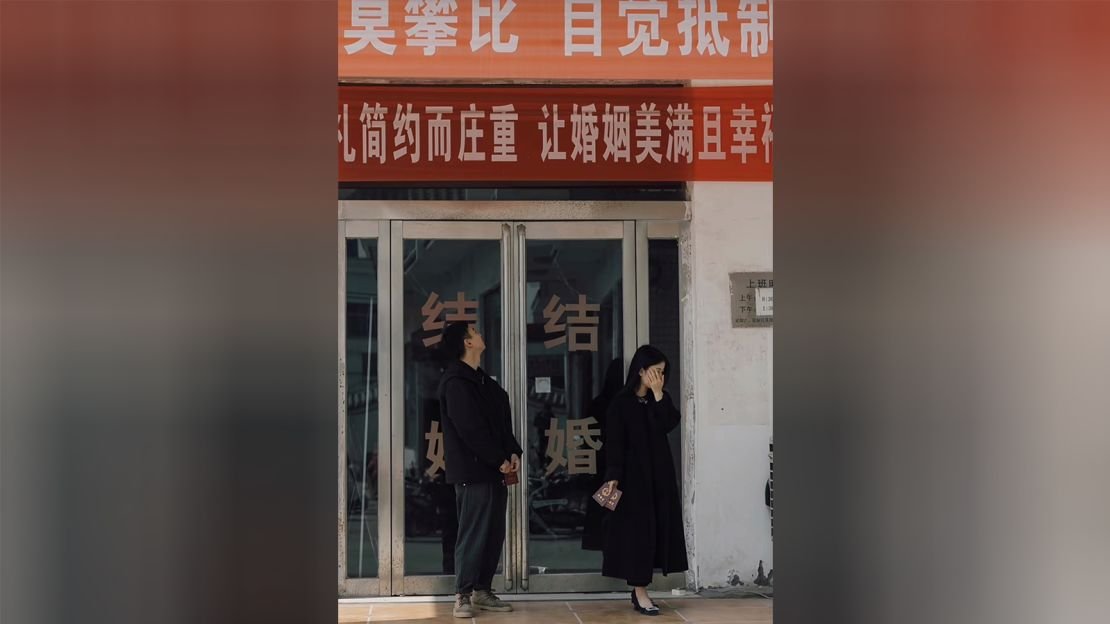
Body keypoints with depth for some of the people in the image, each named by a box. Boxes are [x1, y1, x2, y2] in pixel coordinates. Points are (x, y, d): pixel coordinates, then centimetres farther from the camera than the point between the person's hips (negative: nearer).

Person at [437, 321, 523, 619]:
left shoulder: (482, 380, 18)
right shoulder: (456, 382, -12)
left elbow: (502, 421, 17)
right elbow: (471, 429, -18)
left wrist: (513, 452, 2)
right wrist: (499, 459, -13)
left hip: (493, 469, 9)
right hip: (473, 470, -9)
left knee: (494, 533, 10)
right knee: (473, 534, -7)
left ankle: (482, 591, 18)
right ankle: (463, 595, -1)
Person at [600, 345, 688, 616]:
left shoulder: (661, 399, 9)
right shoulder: (622, 403, -6)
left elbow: (668, 425, -9)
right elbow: (614, 442, -10)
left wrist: (658, 395, -11)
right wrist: (613, 476, -18)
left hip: (660, 472, 6)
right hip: (634, 473, -6)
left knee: (657, 527, 5)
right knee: (637, 528, -6)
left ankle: (640, 588, 13)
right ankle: (640, 592, -4)